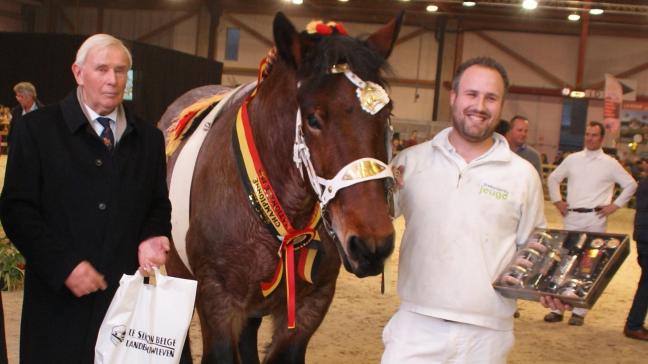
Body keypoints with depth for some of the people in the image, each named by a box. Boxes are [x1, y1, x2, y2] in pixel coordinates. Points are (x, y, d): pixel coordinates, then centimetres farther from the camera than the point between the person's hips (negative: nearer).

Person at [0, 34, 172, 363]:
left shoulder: (149, 138, 11)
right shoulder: (36, 129, -1)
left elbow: (159, 205, 17)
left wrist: (152, 237, -6)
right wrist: (64, 265, -15)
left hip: (127, 297, 3)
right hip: (59, 297, -3)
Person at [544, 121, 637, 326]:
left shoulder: (610, 164, 3)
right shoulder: (572, 160, 9)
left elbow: (631, 185, 9)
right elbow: (553, 179, 20)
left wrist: (615, 205, 2)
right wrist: (557, 201, 10)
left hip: (595, 219, -2)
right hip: (572, 217, 2)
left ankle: (579, 312, 5)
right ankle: (557, 308, 6)